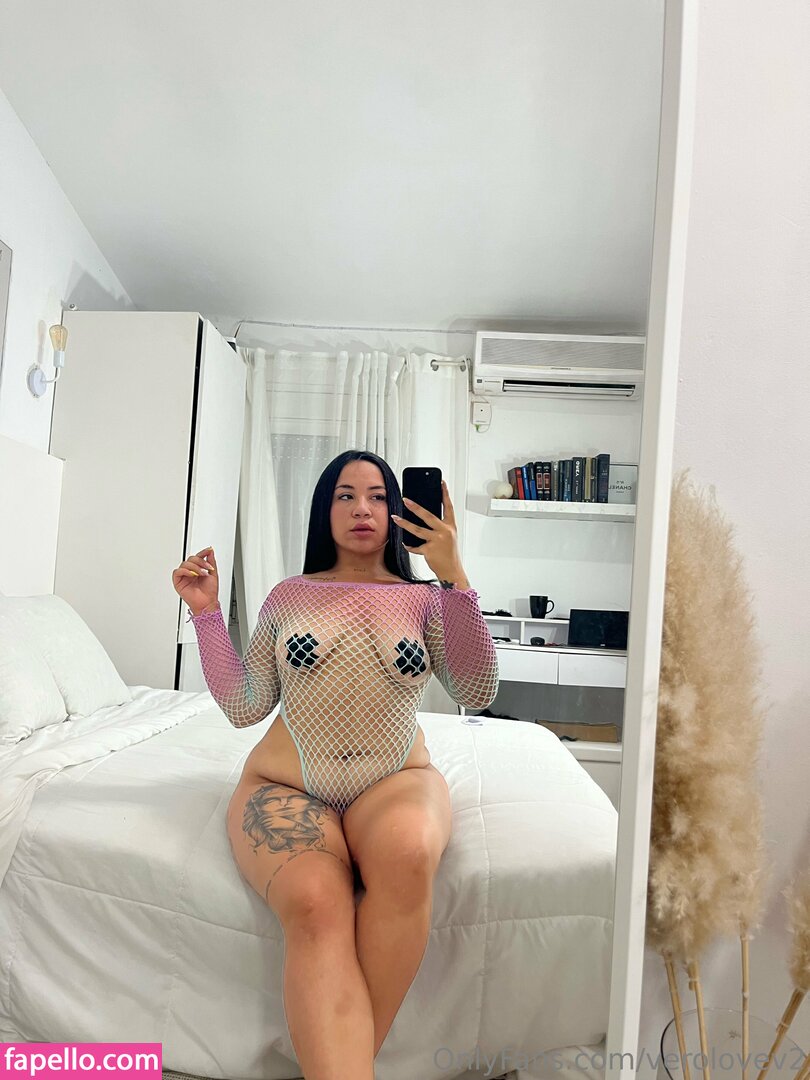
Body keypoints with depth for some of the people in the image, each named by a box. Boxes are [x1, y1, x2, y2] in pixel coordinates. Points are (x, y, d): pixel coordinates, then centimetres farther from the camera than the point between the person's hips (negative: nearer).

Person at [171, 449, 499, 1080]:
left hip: (396, 780, 1)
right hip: (285, 784, 0)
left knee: (408, 851, -34)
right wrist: (206, 613, 1)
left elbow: (476, 693, -8)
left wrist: (454, 577, -15)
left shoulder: (425, 599, 7)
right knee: (315, 902, -32)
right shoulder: (289, 596, 9)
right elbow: (244, 707, 6)